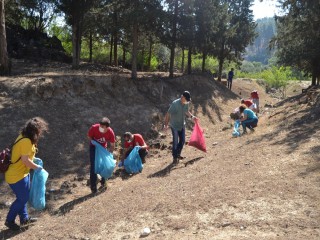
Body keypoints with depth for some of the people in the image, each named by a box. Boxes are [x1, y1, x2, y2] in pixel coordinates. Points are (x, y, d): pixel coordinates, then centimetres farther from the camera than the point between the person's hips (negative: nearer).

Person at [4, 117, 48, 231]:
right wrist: (38, 167, -13)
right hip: (16, 176, -10)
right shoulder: (26, 141, -26)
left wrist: (34, 160, 5)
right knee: (22, 198, 5)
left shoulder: (24, 138, 5)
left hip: (21, 173, 10)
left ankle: (24, 218, 34)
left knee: (24, 197, 20)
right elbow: (25, 160, -26)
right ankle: (9, 220, 20)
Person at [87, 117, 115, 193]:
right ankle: (93, 187, 0)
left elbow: (112, 145, -16)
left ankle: (103, 183, 29)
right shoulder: (94, 128, -33)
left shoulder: (110, 132, -30)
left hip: (103, 148, 1)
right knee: (93, 167, -8)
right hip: (94, 147, -1)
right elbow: (89, 136, -12)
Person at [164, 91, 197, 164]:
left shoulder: (186, 104, -6)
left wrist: (192, 116, -1)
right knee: (175, 142, -4)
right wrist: (166, 124, -18)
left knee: (182, 140, 11)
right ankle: (175, 158, 9)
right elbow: (168, 114, -19)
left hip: (182, 125, 6)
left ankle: (178, 154, 30)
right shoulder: (175, 104, -25)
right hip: (174, 125, -6)